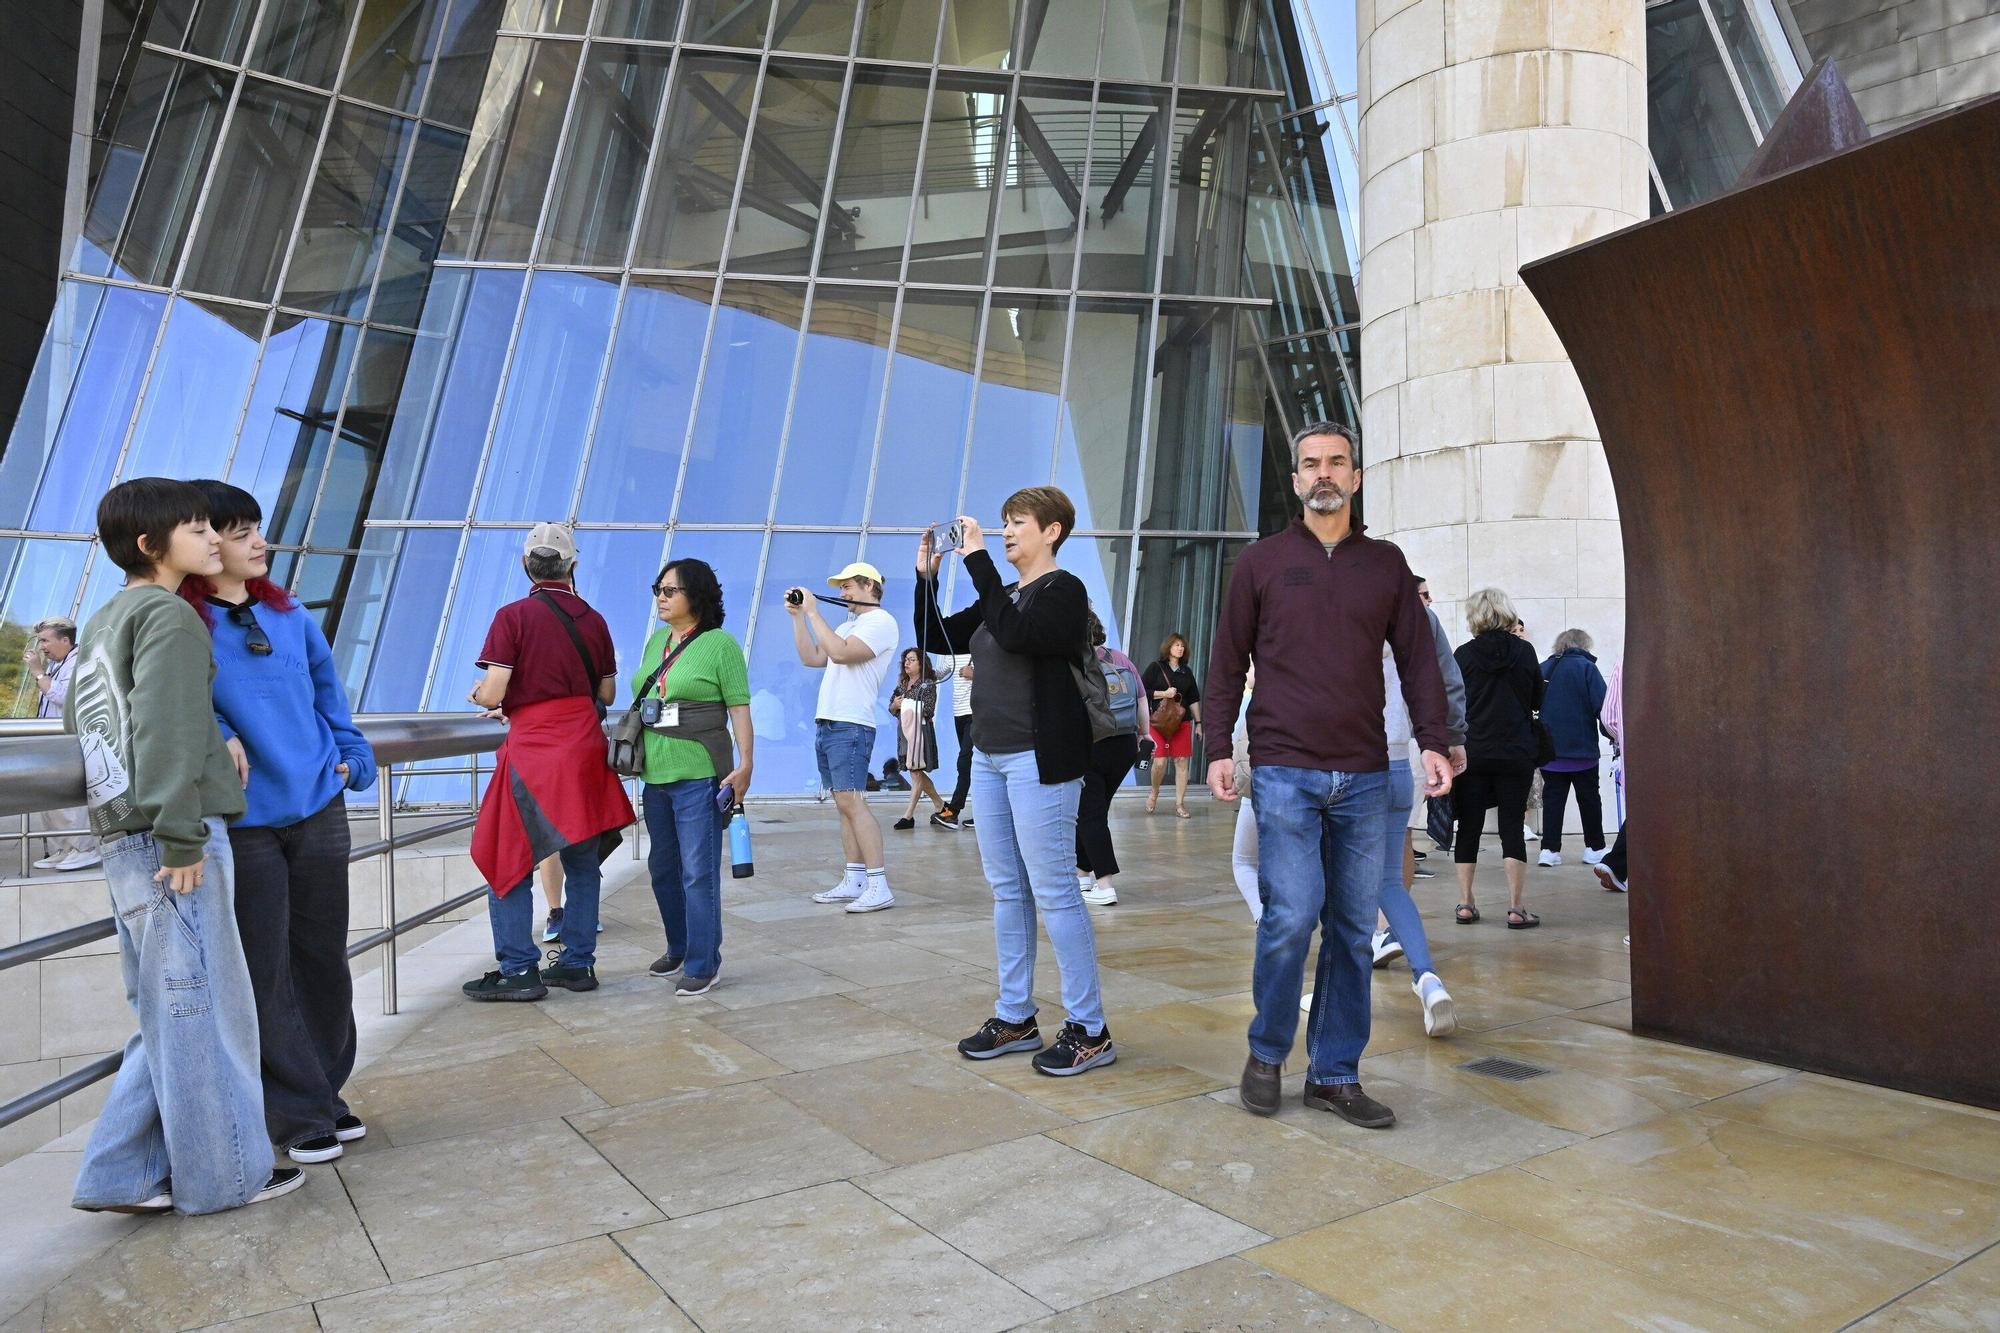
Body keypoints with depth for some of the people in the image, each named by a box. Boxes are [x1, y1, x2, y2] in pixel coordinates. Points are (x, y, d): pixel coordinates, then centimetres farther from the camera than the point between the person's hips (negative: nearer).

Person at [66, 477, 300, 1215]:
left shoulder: (102, 622, 19)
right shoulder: (169, 615, -10)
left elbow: (77, 718, 25)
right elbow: (166, 731, -20)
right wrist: (179, 835, -19)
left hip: (121, 841, 9)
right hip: (165, 839, -9)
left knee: (168, 1014, 17)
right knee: (204, 1007, 0)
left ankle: (121, 1175, 21)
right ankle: (225, 1174, 11)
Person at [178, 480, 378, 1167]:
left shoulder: (289, 613, 10)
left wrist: (350, 754, 9)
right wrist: (219, 737, -21)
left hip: (318, 808, 5)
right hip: (242, 822, -4)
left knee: (323, 957, 12)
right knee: (267, 972, 4)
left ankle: (326, 1092, 28)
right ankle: (299, 1114, 17)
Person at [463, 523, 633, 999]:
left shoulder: (513, 617, -8)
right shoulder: (593, 619, 6)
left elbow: (491, 695, -12)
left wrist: (477, 693, 10)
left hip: (532, 750, -5)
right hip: (586, 747, 5)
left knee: (508, 861, 6)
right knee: (582, 861, 11)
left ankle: (519, 970, 6)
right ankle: (577, 961, 18)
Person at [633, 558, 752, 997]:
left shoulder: (720, 644, -7)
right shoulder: (655, 641, 12)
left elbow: (739, 709, -10)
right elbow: (641, 703, 19)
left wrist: (745, 764, -17)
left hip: (700, 776, -7)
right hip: (657, 775, 8)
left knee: (699, 873, -3)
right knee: (662, 869, 17)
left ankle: (703, 965, 8)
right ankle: (678, 948, 34)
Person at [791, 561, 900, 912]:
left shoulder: (880, 621, -6)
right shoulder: (848, 625, 23)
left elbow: (840, 653, -20)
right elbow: (811, 658, 19)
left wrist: (813, 612, -13)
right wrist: (797, 615, 14)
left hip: (851, 726, -9)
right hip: (826, 724, 9)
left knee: (851, 801, -15)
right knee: (844, 804, 7)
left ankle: (879, 887, -15)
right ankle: (853, 882, 9)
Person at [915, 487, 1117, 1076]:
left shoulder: (1064, 590, -7)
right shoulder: (1002, 596, 16)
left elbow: (1015, 634, -25)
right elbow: (936, 637, 18)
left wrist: (976, 559, -21)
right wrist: (926, 574, 6)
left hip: (1040, 759, -8)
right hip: (989, 757, 8)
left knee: (1053, 892, -6)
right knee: (1008, 891, 12)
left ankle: (1090, 1030, 5)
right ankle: (1016, 1018, 22)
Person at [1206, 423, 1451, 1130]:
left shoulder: (1387, 563, 13)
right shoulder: (1261, 561, 7)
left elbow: (1418, 661, 11)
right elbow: (1228, 663, 7)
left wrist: (1434, 743, -1)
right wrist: (1219, 747, -2)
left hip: (1365, 777, 3)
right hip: (1285, 771, -3)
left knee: (1353, 930, 6)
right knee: (1291, 917, -10)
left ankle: (1334, 1074, 19)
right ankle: (1266, 1052, 14)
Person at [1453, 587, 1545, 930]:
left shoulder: (1465, 654, -5)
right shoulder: (1525, 651, -1)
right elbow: (1537, 700, 11)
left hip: (1473, 752, 0)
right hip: (1516, 753, 1)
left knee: (1469, 828, 8)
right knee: (1513, 829, 4)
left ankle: (1465, 904, 10)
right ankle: (1515, 908, 2)